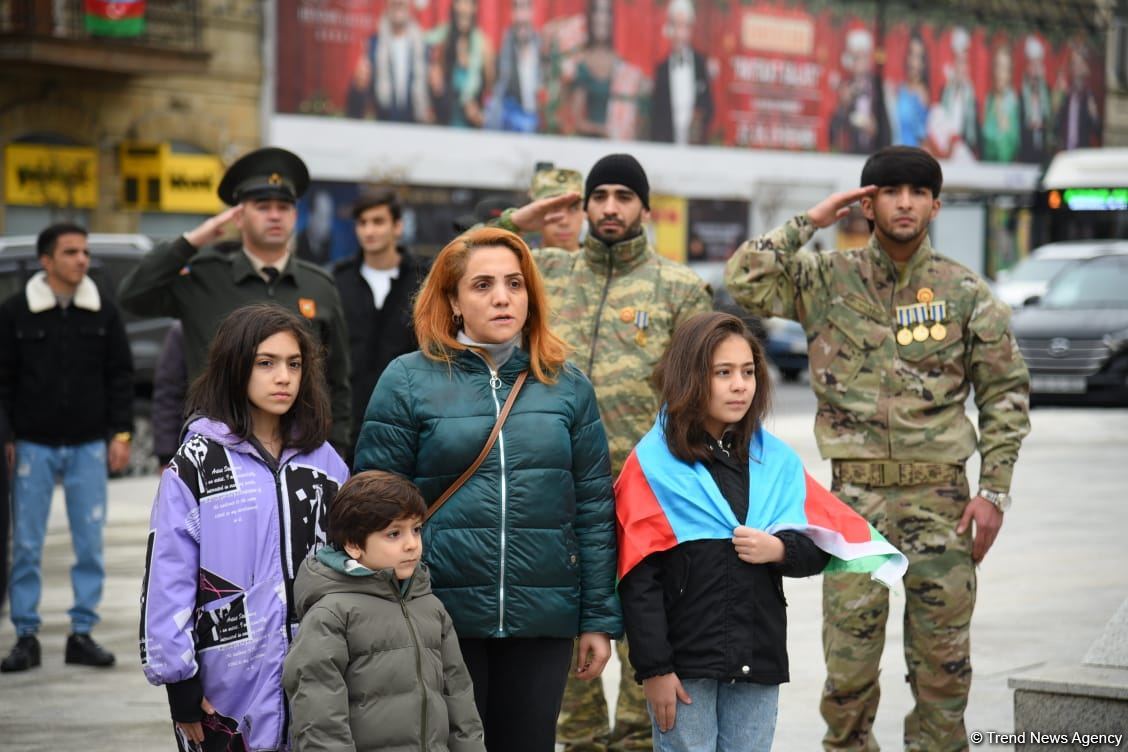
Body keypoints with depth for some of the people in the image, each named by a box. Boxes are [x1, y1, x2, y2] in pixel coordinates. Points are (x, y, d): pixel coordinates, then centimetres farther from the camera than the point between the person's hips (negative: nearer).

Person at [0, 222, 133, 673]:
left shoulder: (104, 313, 4)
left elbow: (121, 377, 8)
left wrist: (120, 433, 2)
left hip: (89, 445, 2)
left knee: (90, 543, 3)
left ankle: (82, 633, 11)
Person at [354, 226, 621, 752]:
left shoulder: (567, 386, 7)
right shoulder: (408, 381, -1)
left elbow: (594, 510, 7)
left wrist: (599, 619, 3)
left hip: (544, 623, 2)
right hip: (441, 621, -2)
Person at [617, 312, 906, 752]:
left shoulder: (776, 460, 9)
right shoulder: (653, 464, -4)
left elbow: (819, 549, 12)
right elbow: (639, 578, -7)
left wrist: (779, 549, -10)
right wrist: (653, 668, -12)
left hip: (759, 659, 4)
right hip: (684, 660, -4)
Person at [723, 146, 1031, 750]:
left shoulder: (966, 292, 4)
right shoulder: (827, 281, 4)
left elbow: (1005, 394, 7)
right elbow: (743, 279, -9)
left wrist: (994, 490, -1)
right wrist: (810, 222, -5)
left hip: (940, 495, 0)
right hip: (856, 493, 0)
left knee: (942, 661, 4)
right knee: (849, 660, 1)